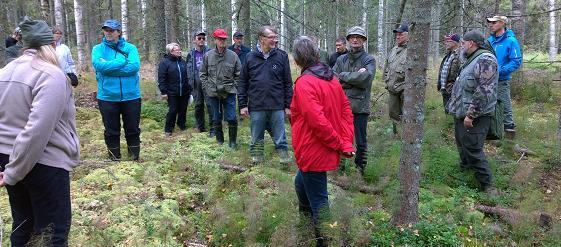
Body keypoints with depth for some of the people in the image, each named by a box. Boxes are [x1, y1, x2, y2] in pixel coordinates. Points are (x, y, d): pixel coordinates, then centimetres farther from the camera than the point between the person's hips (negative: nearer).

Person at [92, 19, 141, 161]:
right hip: (107, 97, 0)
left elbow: (134, 66, -16)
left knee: (133, 129, 10)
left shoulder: (130, 48, 1)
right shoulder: (98, 49, 3)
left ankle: (135, 157, 26)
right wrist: (123, 61, -16)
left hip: (131, 96, 0)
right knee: (111, 130, 12)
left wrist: (108, 67, -16)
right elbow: (98, 65, -17)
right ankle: (114, 158, 27)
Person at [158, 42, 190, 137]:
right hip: (172, 93, -5)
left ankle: (182, 125, 31)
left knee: (183, 110, 11)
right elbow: (161, 79, -9)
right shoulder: (165, 62, -6)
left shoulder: (182, 61, 10)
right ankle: (168, 129, 11)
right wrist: (163, 92, -13)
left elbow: (187, 76, 17)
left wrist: (189, 89, 15)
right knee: (172, 111, -2)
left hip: (184, 92, 5)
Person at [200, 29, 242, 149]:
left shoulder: (233, 55, -3)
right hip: (213, 93, 2)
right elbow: (203, 73, 9)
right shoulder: (208, 55, 1)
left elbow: (238, 74, 4)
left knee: (232, 118, -4)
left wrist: (234, 86, -3)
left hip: (229, 93, -2)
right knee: (216, 118, 11)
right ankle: (219, 140, 26)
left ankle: (232, 141, 12)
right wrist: (207, 86, 1)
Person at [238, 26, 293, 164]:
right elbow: (243, 83, 6)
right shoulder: (250, 57, 3)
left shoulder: (282, 56, 2)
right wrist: (242, 105, 1)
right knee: (256, 139, 12)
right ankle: (256, 161, 26)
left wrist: (288, 105, 1)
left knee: (280, 139, 6)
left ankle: (285, 159, 19)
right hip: (256, 107, 1)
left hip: (277, 107, -1)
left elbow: (288, 83, 4)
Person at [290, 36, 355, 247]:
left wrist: (338, 144, -13)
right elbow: (346, 110, 5)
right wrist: (346, 142, 0)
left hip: (313, 152, -9)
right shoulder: (331, 77, 7)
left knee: (318, 201, 2)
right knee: (301, 183, 28)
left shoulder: (304, 83, -19)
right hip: (327, 151, 9)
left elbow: (317, 121, -25)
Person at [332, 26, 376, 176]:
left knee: (361, 141, 7)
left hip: (360, 107, -3)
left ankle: (360, 168, 22)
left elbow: (365, 77, -20)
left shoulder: (369, 60, -1)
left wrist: (343, 76, -10)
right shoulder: (341, 59, 10)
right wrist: (354, 78, -15)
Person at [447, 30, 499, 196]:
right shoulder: (471, 61, 16)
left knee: (473, 149, -8)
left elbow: (484, 92, -25)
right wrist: (454, 107, 22)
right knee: (462, 145, 21)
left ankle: (486, 183, 2)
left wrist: (471, 115, -25)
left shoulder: (486, 60, -18)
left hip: (474, 117, -10)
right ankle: (465, 168, 39)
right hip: (461, 114, 10)